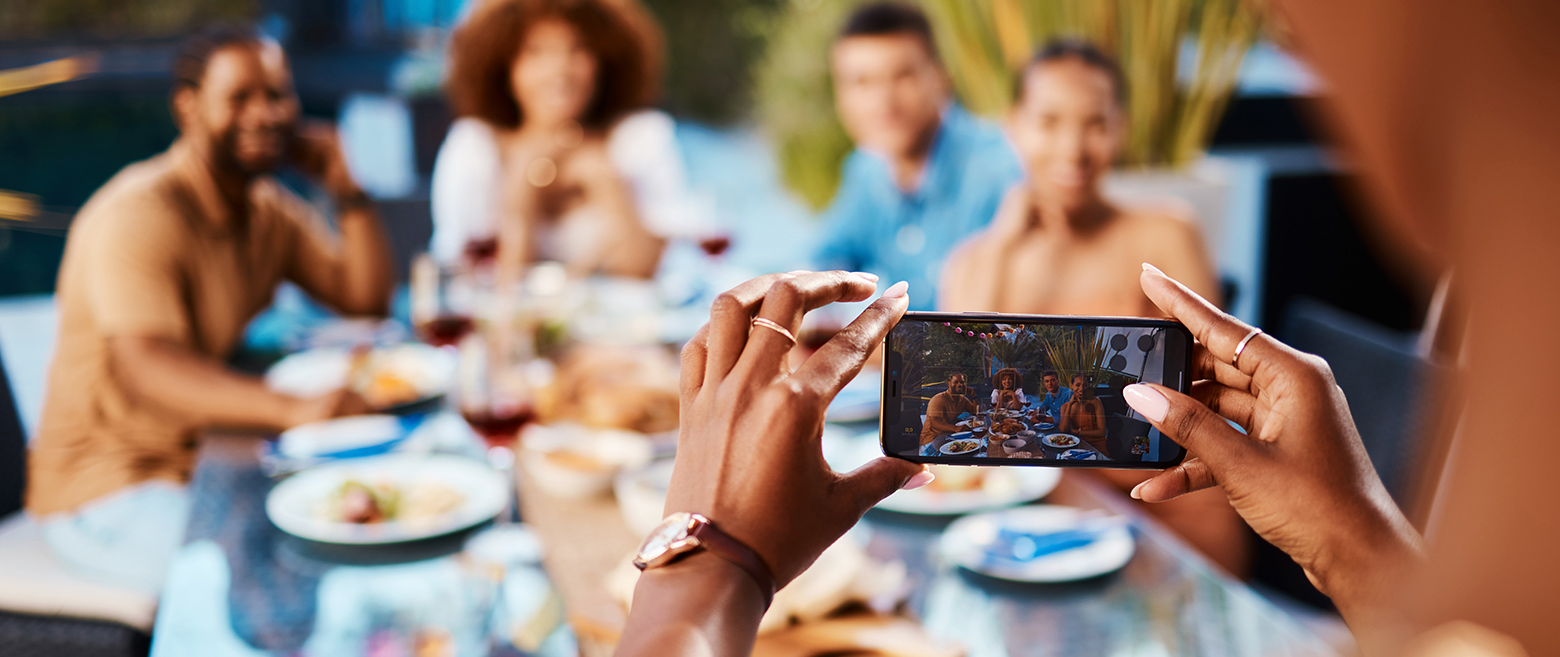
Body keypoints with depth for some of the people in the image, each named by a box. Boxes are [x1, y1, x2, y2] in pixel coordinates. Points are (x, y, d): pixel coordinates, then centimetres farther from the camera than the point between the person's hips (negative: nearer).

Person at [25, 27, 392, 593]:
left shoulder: (269, 208, 6)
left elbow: (368, 300, 6)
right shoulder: (139, 217, -21)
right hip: (112, 490, -8)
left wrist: (343, 187, -6)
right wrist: (293, 409, -53)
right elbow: (146, 368, -37)